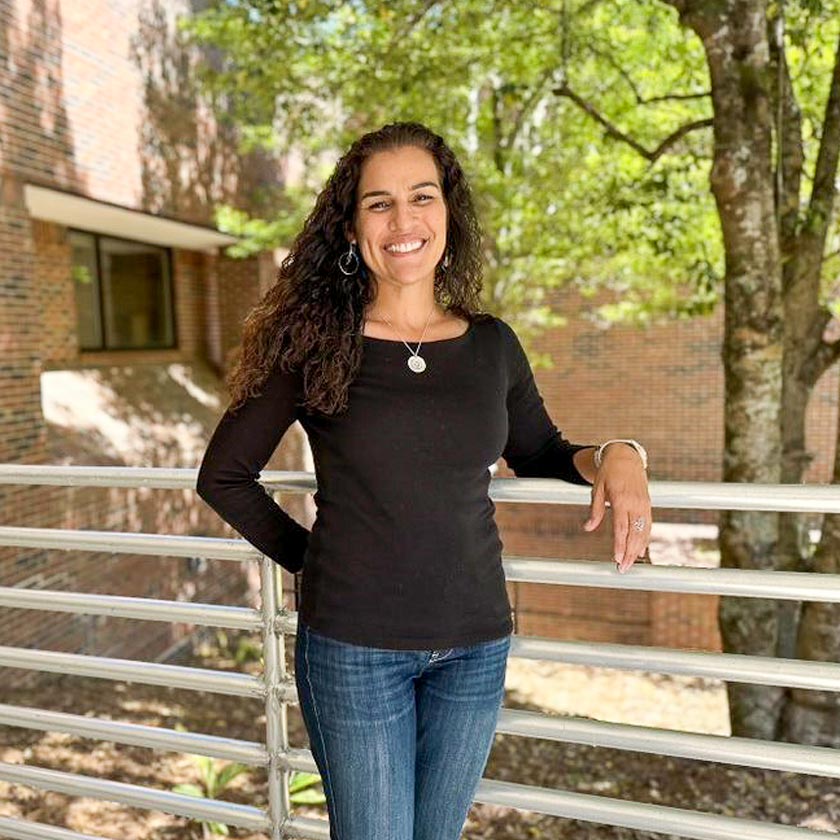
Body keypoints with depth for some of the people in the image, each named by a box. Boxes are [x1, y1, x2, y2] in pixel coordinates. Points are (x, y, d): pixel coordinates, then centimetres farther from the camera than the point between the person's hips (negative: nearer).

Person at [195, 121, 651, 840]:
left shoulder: (492, 345, 0)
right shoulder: (316, 346, -9)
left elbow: (538, 451, 13)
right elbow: (224, 477, 0)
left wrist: (615, 455, -6)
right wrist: (307, 556, -2)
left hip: (476, 645, 4)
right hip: (353, 646, -3)